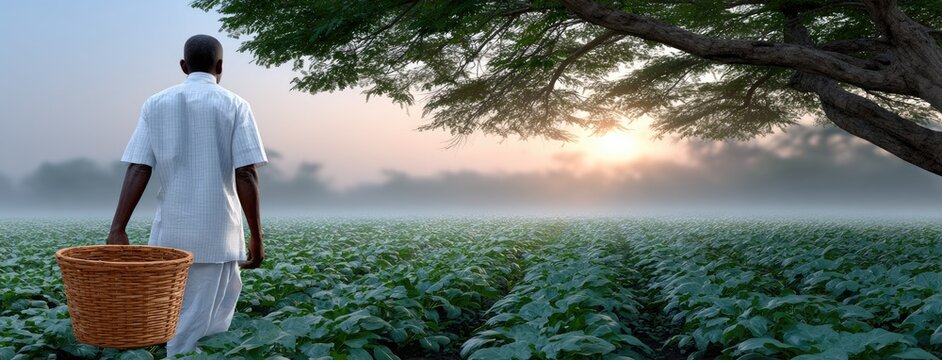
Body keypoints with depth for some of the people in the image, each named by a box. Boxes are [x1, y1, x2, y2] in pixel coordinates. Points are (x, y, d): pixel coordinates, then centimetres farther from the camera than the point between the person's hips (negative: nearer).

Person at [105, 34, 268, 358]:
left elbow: (137, 170, -3)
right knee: (194, 330, 2)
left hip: (169, 231, 3)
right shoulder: (234, 106, -1)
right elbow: (246, 176, -8)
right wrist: (256, 236, -4)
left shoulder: (155, 104, 7)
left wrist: (117, 229, -6)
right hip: (216, 233, -3)